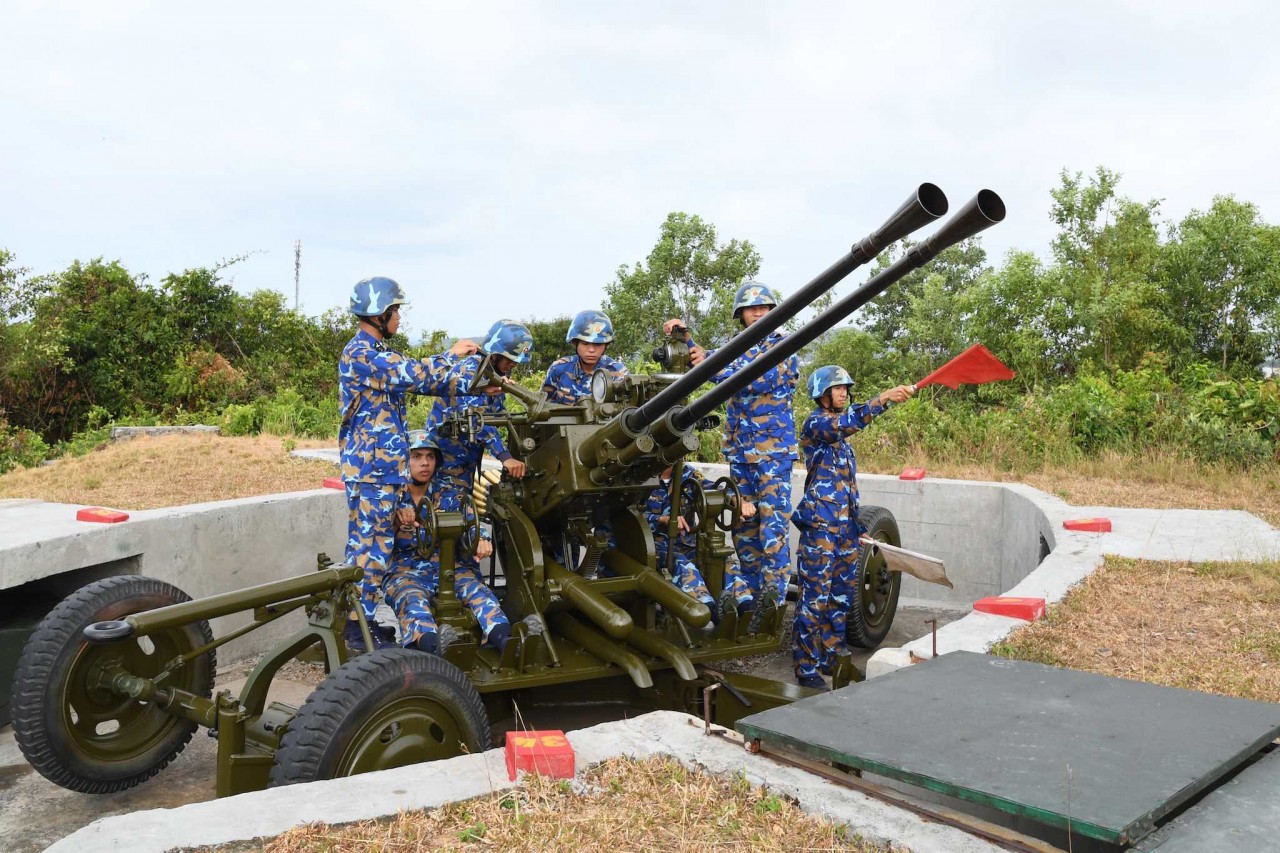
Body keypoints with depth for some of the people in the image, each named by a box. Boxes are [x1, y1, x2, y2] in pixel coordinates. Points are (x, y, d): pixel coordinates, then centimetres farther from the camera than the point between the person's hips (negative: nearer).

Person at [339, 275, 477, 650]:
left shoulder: (377, 352, 17)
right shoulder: (361, 353, -15)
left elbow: (416, 381, 15)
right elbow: (415, 375, -24)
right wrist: (450, 354, -9)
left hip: (381, 465, 10)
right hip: (372, 467, -10)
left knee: (370, 545, 14)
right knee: (369, 546, -5)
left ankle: (362, 618, 22)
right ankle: (357, 627, 2)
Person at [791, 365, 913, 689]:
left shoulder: (839, 430, 20)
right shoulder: (815, 423, -8)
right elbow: (846, 422, -31)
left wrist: (857, 525, 24)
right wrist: (883, 398, -40)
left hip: (846, 528, 9)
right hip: (820, 526, -9)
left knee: (842, 598, 14)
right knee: (815, 600, -6)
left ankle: (832, 659, 25)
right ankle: (807, 670, 0)